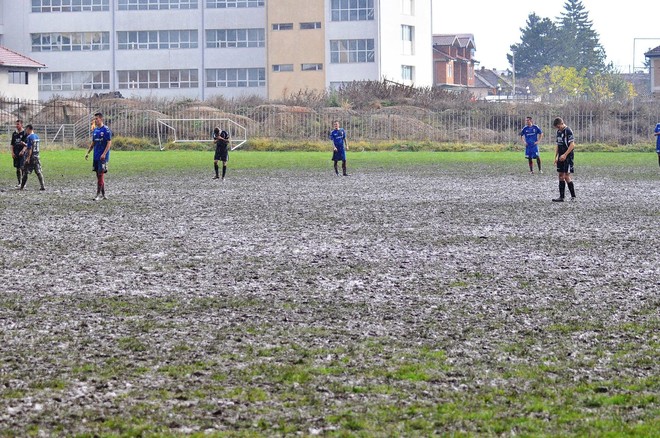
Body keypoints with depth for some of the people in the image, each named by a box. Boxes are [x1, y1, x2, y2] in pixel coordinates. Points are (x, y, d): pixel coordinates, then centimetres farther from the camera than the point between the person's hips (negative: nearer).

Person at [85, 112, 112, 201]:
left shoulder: (106, 130, -9)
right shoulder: (95, 130, 13)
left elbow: (109, 143, -14)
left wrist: (104, 154, -21)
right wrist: (88, 153, 13)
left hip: (103, 157, -8)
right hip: (96, 156, 8)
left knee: (101, 174, -9)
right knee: (98, 175, 8)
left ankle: (99, 194, -9)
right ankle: (103, 194, 14)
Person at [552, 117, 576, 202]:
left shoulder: (568, 131, -12)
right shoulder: (558, 132, 13)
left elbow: (572, 145, -17)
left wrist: (565, 155, -21)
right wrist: (556, 157, 15)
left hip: (567, 157, -8)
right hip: (561, 157, 8)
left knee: (566, 176, -9)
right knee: (561, 176, 6)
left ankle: (573, 196, 1)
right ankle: (561, 197, 8)